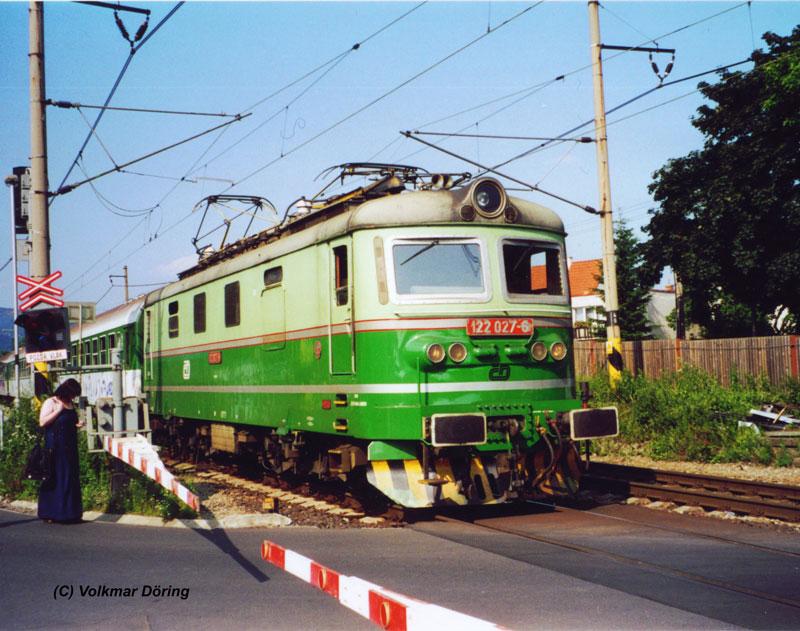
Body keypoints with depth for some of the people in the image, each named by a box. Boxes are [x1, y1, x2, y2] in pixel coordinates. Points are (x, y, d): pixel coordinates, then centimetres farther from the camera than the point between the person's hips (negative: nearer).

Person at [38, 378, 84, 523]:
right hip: (56, 447, -7)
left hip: (70, 447, 7)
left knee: (71, 478, 6)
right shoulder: (51, 403, -6)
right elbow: (42, 422, -15)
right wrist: (58, 410, -18)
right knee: (56, 478, -6)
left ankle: (69, 513, 9)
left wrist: (77, 425, 6)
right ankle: (52, 513, -1)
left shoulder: (70, 404, 15)